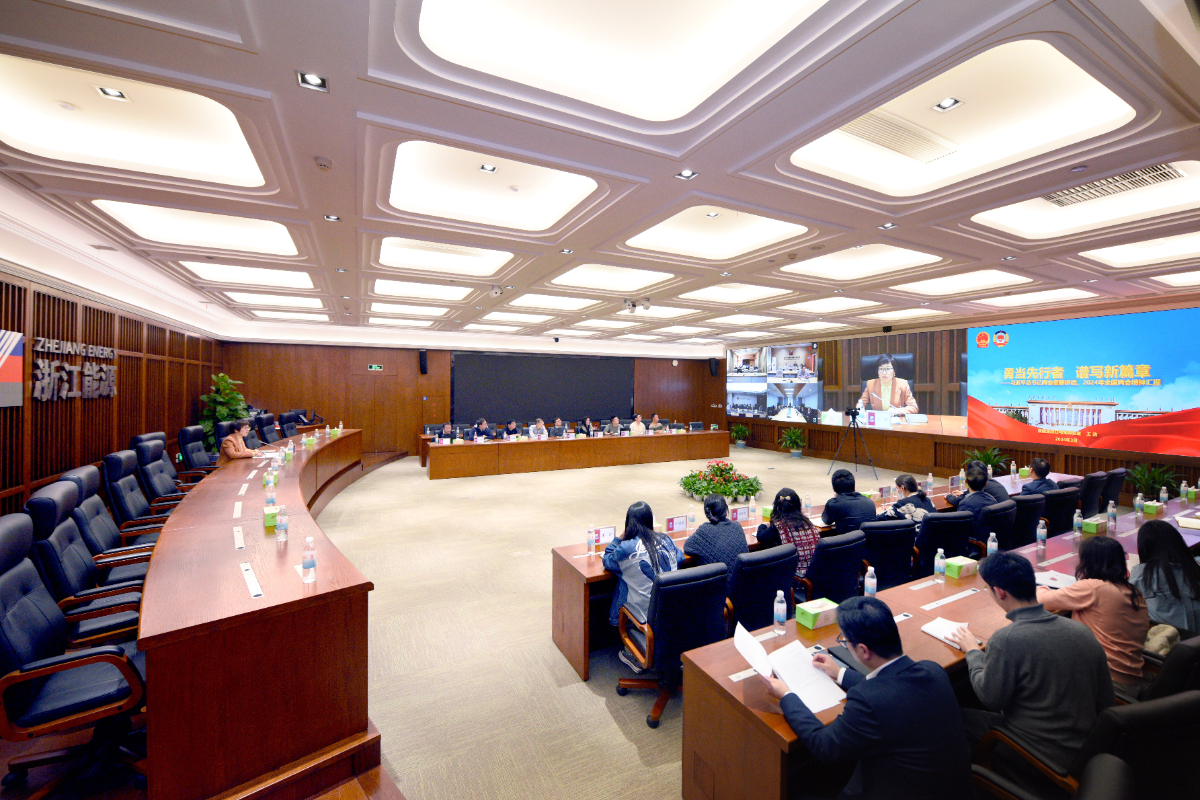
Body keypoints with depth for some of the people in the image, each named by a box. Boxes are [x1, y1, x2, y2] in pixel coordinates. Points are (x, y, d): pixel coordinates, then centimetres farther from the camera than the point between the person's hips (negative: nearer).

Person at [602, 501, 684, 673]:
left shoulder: (627, 548, -20)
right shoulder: (666, 539, -5)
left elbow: (607, 561, -2)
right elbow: (680, 559, 15)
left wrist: (618, 538, 5)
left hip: (645, 612, -5)